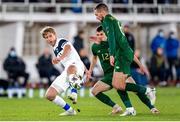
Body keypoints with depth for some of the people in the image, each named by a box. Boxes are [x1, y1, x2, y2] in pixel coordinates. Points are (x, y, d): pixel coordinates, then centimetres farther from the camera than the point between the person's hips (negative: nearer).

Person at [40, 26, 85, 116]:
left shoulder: (61, 41, 0)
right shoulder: (55, 49, 26)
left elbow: (68, 48, -25)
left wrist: (60, 58, -45)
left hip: (76, 64, -10)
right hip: (66, 72, 10)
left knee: (70, 68, -50)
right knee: (49, 95, 4)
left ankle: (74, 93, -68)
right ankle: (70, 110, 15)